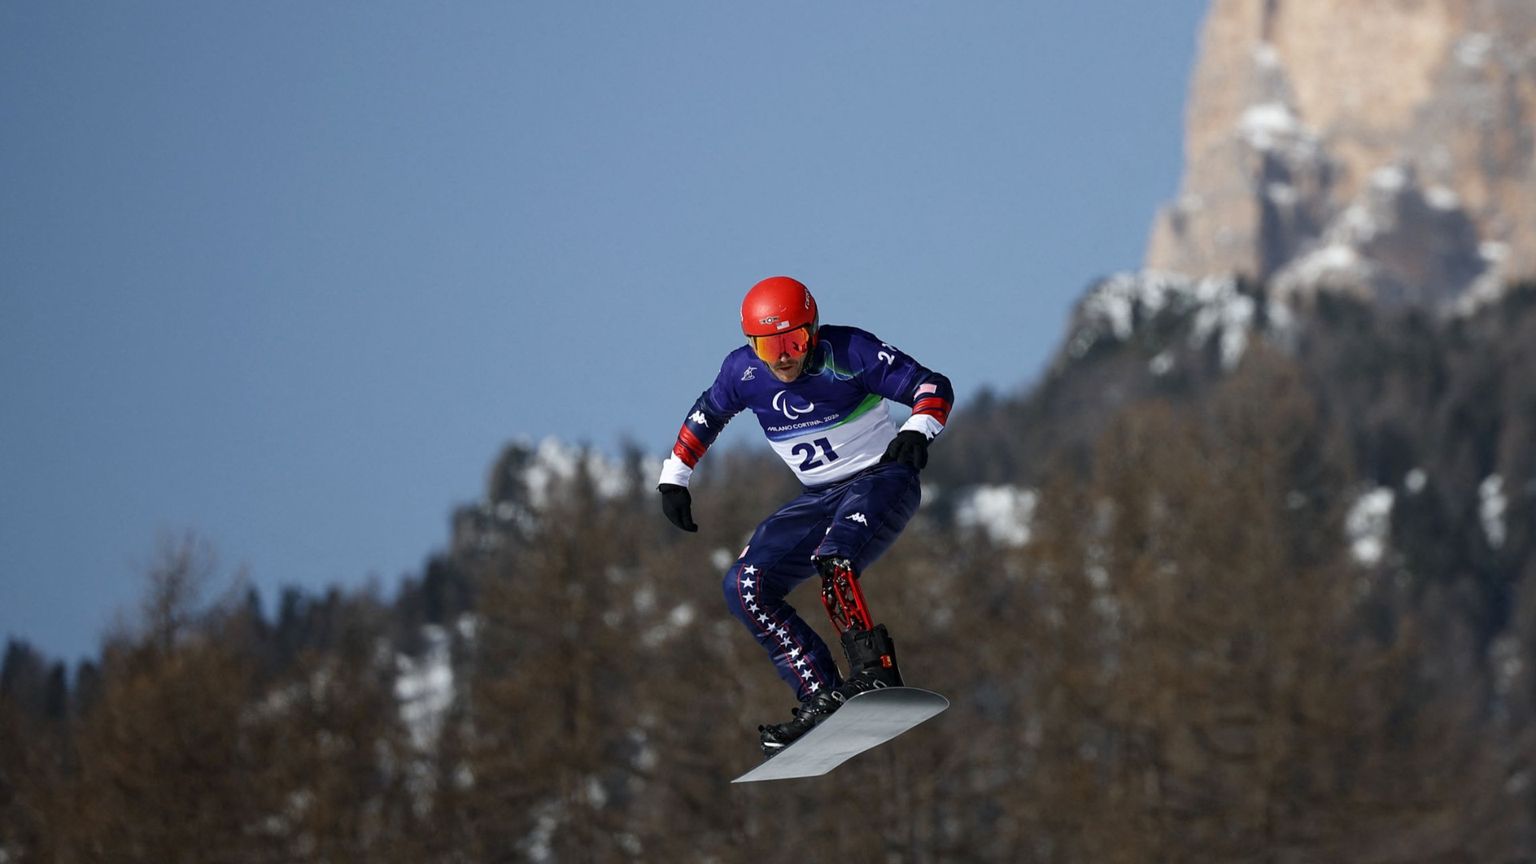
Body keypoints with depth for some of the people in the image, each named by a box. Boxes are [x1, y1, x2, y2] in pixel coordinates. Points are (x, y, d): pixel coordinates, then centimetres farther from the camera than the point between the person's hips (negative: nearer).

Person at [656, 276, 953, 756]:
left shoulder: (847, 352, -18)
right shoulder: (743, 372, -4)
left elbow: (933, 388, -16)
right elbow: (704, 417, 17)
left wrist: (916, 430, -35)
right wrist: (674, 478, 14)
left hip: (882, 479, -7)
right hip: (820, 499, 7)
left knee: (833, 560, -35)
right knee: (745, 588, -8)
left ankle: (875, 672, -34)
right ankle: (822, 698, -13)